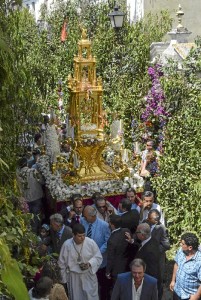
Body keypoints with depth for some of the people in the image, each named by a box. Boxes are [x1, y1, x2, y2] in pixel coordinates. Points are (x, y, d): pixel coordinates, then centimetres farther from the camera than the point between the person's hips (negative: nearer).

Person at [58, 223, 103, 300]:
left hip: (89, 276, 0)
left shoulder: (91, 242, -15)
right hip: (73, 277, 0)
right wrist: (63, 279, 2)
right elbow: (62, 263, -3)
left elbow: (98, 257, -4)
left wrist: (89, 264, -22)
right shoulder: (67, 245, -15)